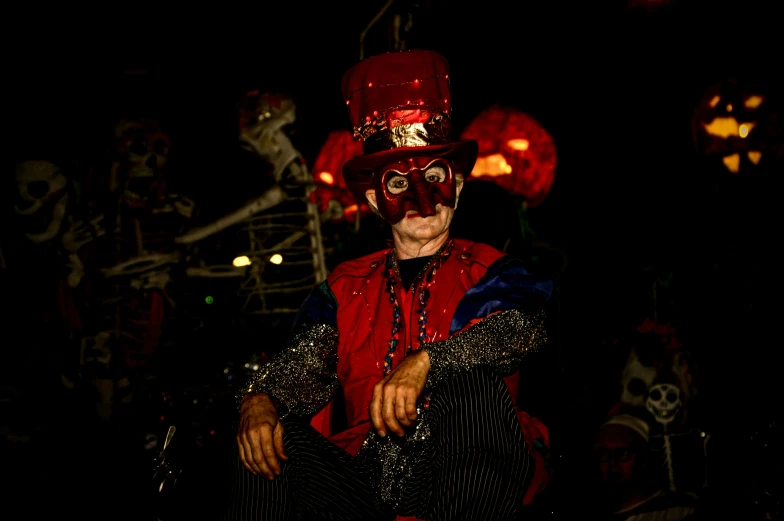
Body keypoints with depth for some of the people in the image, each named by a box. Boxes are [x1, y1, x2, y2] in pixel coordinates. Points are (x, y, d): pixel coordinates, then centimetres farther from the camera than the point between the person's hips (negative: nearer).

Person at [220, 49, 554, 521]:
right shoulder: (347, 287, 21)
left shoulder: (486, 272, 11)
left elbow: (523, 328, -12)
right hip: (366, 476, 3)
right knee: (269, 434, -21)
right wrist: (260, 399, -20)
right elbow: (306, 364, 6)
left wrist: (425, 362, -31)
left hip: (470, 475, -3)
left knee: (470, 381, -30)